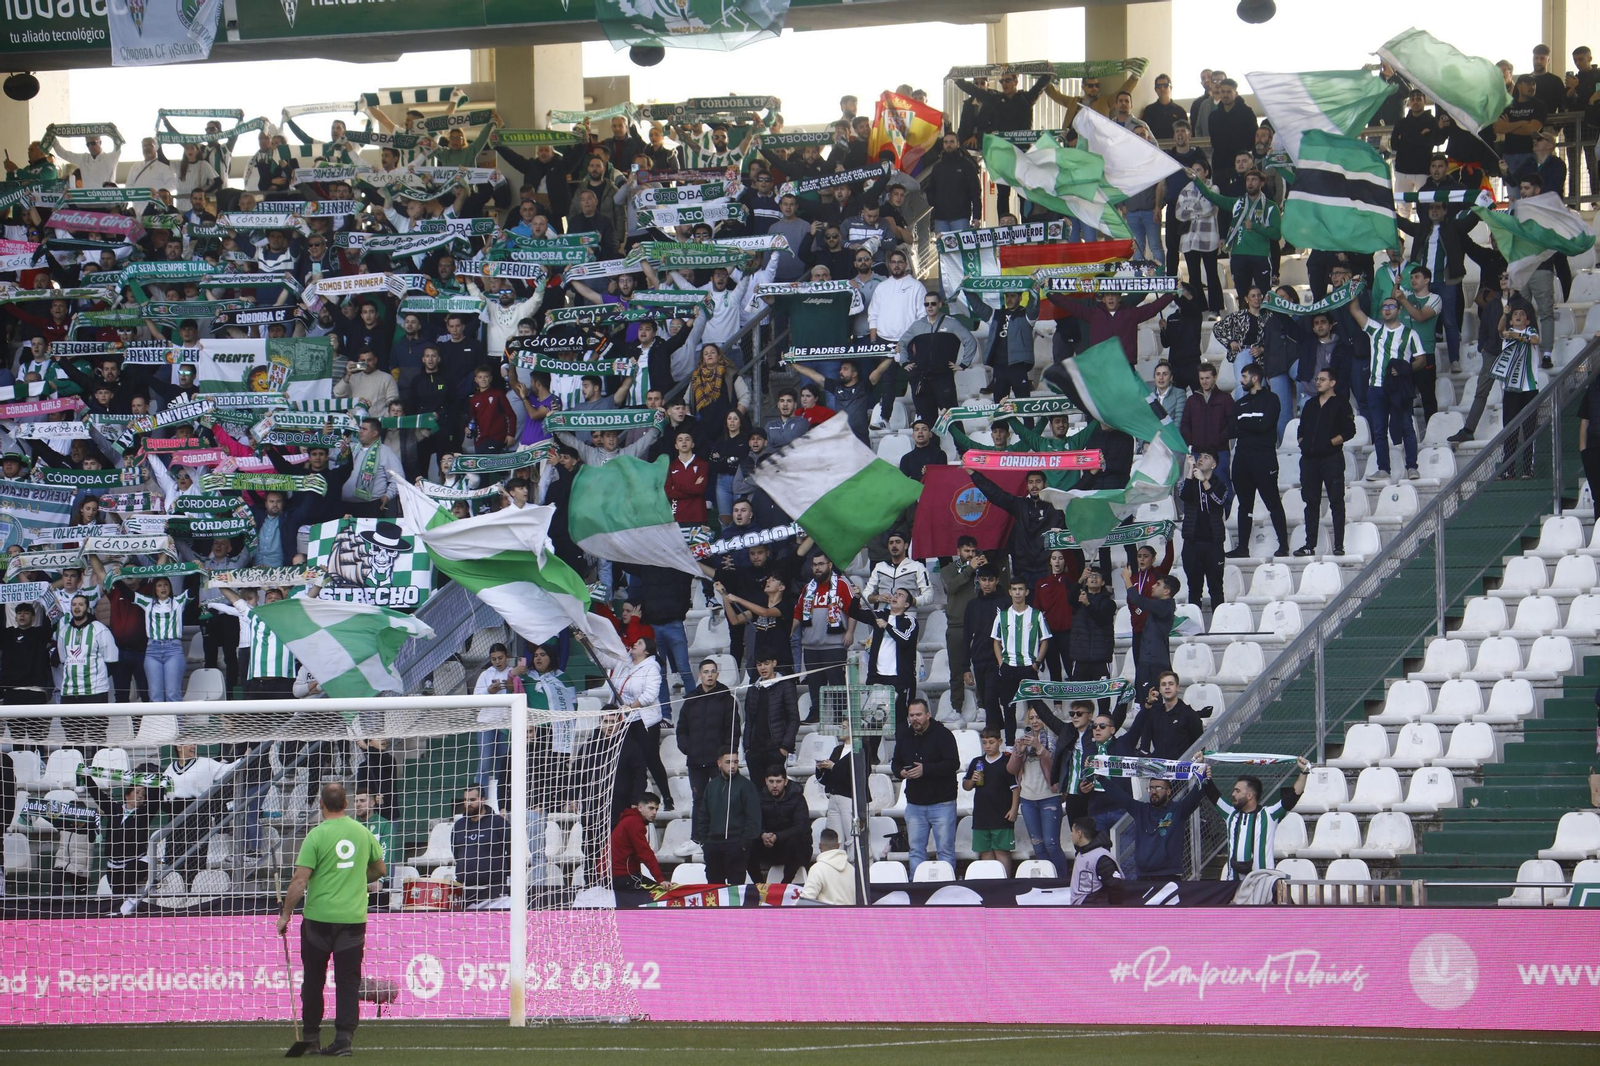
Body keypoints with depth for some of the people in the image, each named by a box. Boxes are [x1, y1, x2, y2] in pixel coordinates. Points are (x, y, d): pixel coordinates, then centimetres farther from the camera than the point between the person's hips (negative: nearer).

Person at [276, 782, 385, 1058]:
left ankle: (311, 1036, 19)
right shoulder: (363, 833, 3)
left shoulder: (317, 836, -11)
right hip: (354, 917, 3)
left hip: (319, 917, -3)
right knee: (348, 981, 4)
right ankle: (344, 1037, -6)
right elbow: (379, 870, 15)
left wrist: (285, 914, -5)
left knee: (313, 979, 12)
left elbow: (300, 881, -13)